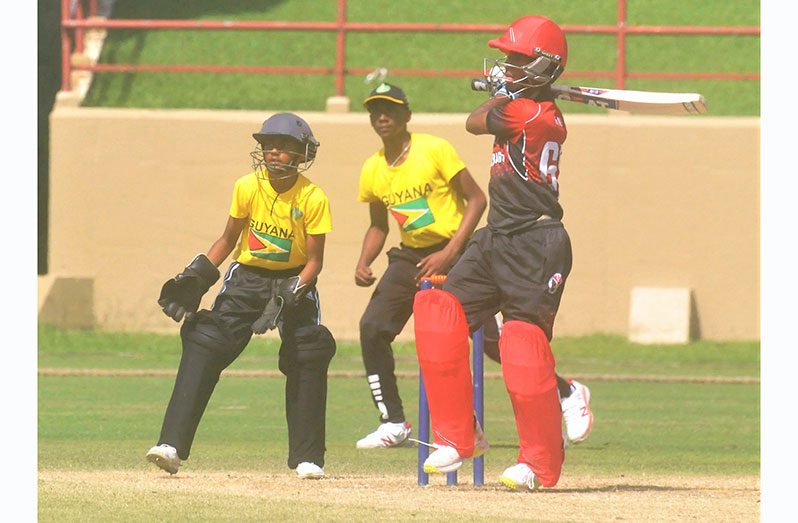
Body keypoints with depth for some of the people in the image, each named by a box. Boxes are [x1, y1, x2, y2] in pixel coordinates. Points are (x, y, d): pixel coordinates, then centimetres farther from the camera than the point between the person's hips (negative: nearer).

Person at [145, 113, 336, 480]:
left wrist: (290, 296, -25)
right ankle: (172, 444, -19)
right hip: (246, 276, 1)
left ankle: (307, 458, 2)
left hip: (294, 280, -1)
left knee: (310, 357, -12)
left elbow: (314, 260, -10)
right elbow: (228, 239, 5)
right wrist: (196, 276, -6)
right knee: (203, 347, -14)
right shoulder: (247, 188, -8)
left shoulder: (313, 199, -14)